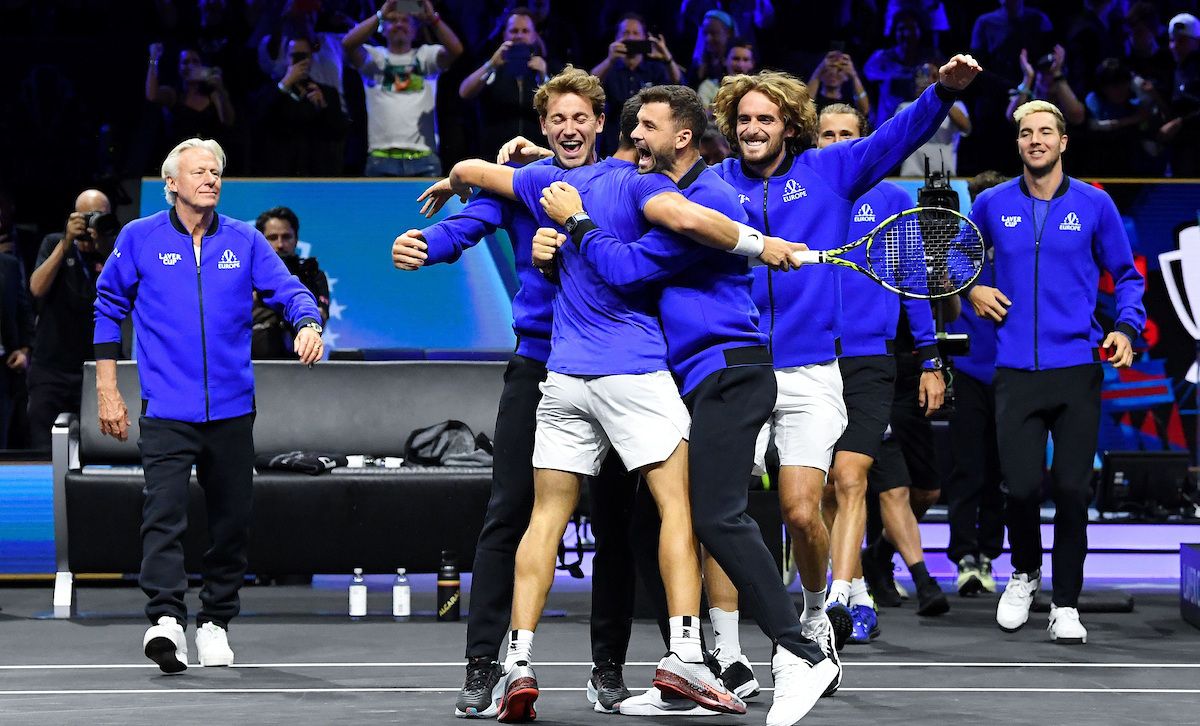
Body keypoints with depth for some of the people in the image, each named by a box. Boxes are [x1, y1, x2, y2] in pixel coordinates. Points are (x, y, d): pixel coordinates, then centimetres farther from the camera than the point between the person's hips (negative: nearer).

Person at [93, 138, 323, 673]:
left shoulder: (244, 242, 7)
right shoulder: (140, 239, 3)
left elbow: (288, 289, 6)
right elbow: (109, 307, 10)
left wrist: (308, 323, -19)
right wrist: (107, 391, 8)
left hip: (231, 408, 3)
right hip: (166, 409, -3)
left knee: (232, 519, 7)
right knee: (164, 510, -18)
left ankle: (215, 622, 21)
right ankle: (166, 619, -28)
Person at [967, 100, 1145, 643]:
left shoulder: (1094, 206, 3)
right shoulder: (992, 205, 6)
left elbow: (1126, 274, 11)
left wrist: (1126, 327, -4)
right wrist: (971, 289, 5)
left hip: (1077, 370, 0)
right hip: (1016, 371, 0)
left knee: (1072, 487, -2)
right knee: (1021, 486, -6)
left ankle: (1065, 604, 11)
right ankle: (1025, 573, 24)